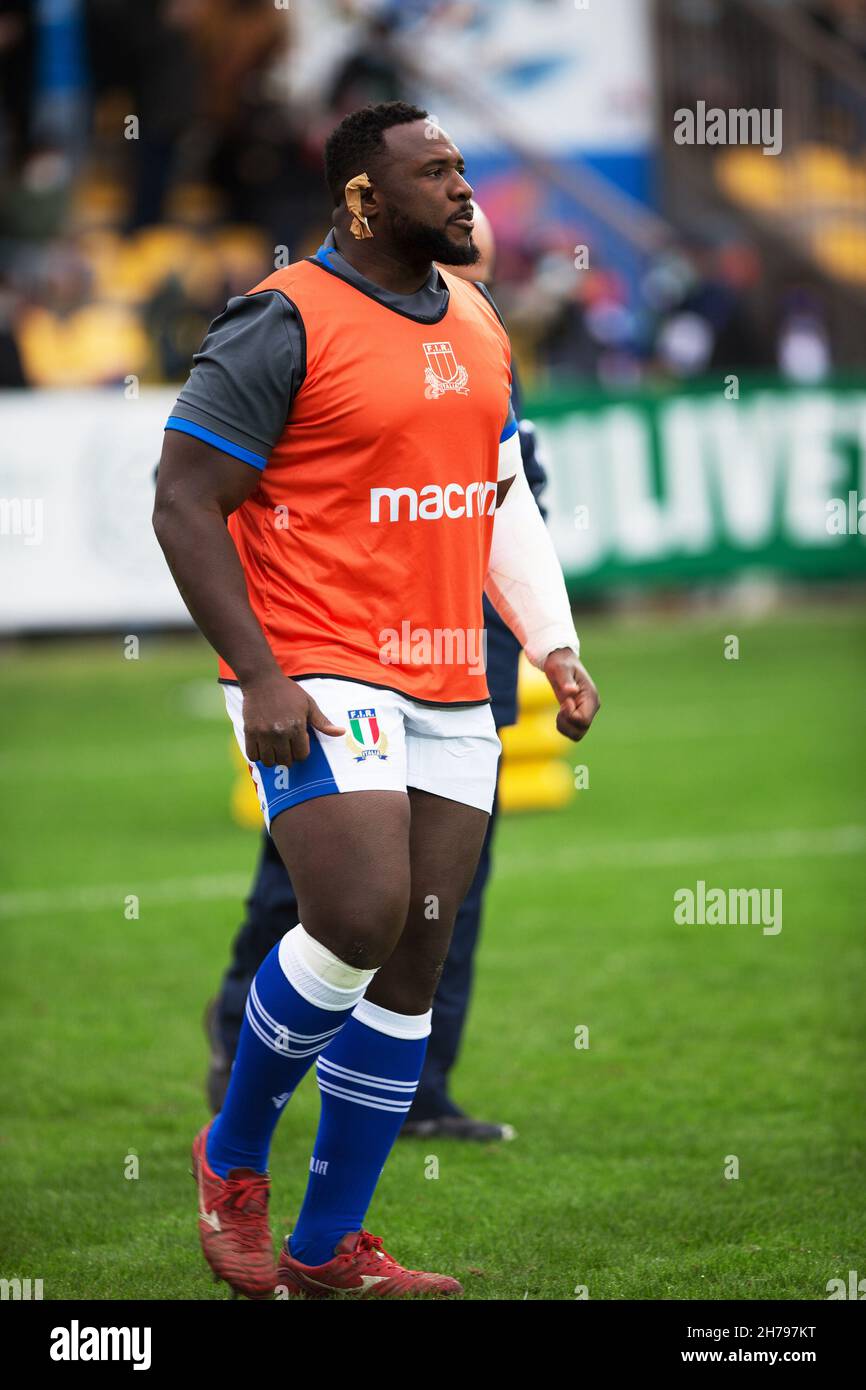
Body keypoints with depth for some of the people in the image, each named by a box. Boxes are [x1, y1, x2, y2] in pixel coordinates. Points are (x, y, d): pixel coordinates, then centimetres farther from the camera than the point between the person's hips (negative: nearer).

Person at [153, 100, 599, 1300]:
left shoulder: (476, 323, 14)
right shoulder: (286, 323, -10)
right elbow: (185, 501, -10)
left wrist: (553, 643, 12)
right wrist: (258, 674, -17)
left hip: (450, 692, 8)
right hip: (317, 682, -8)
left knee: (415, 964, 5)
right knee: (360, 922, -21)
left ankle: (329, 1247, 14)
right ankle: (234, 1157, 5)